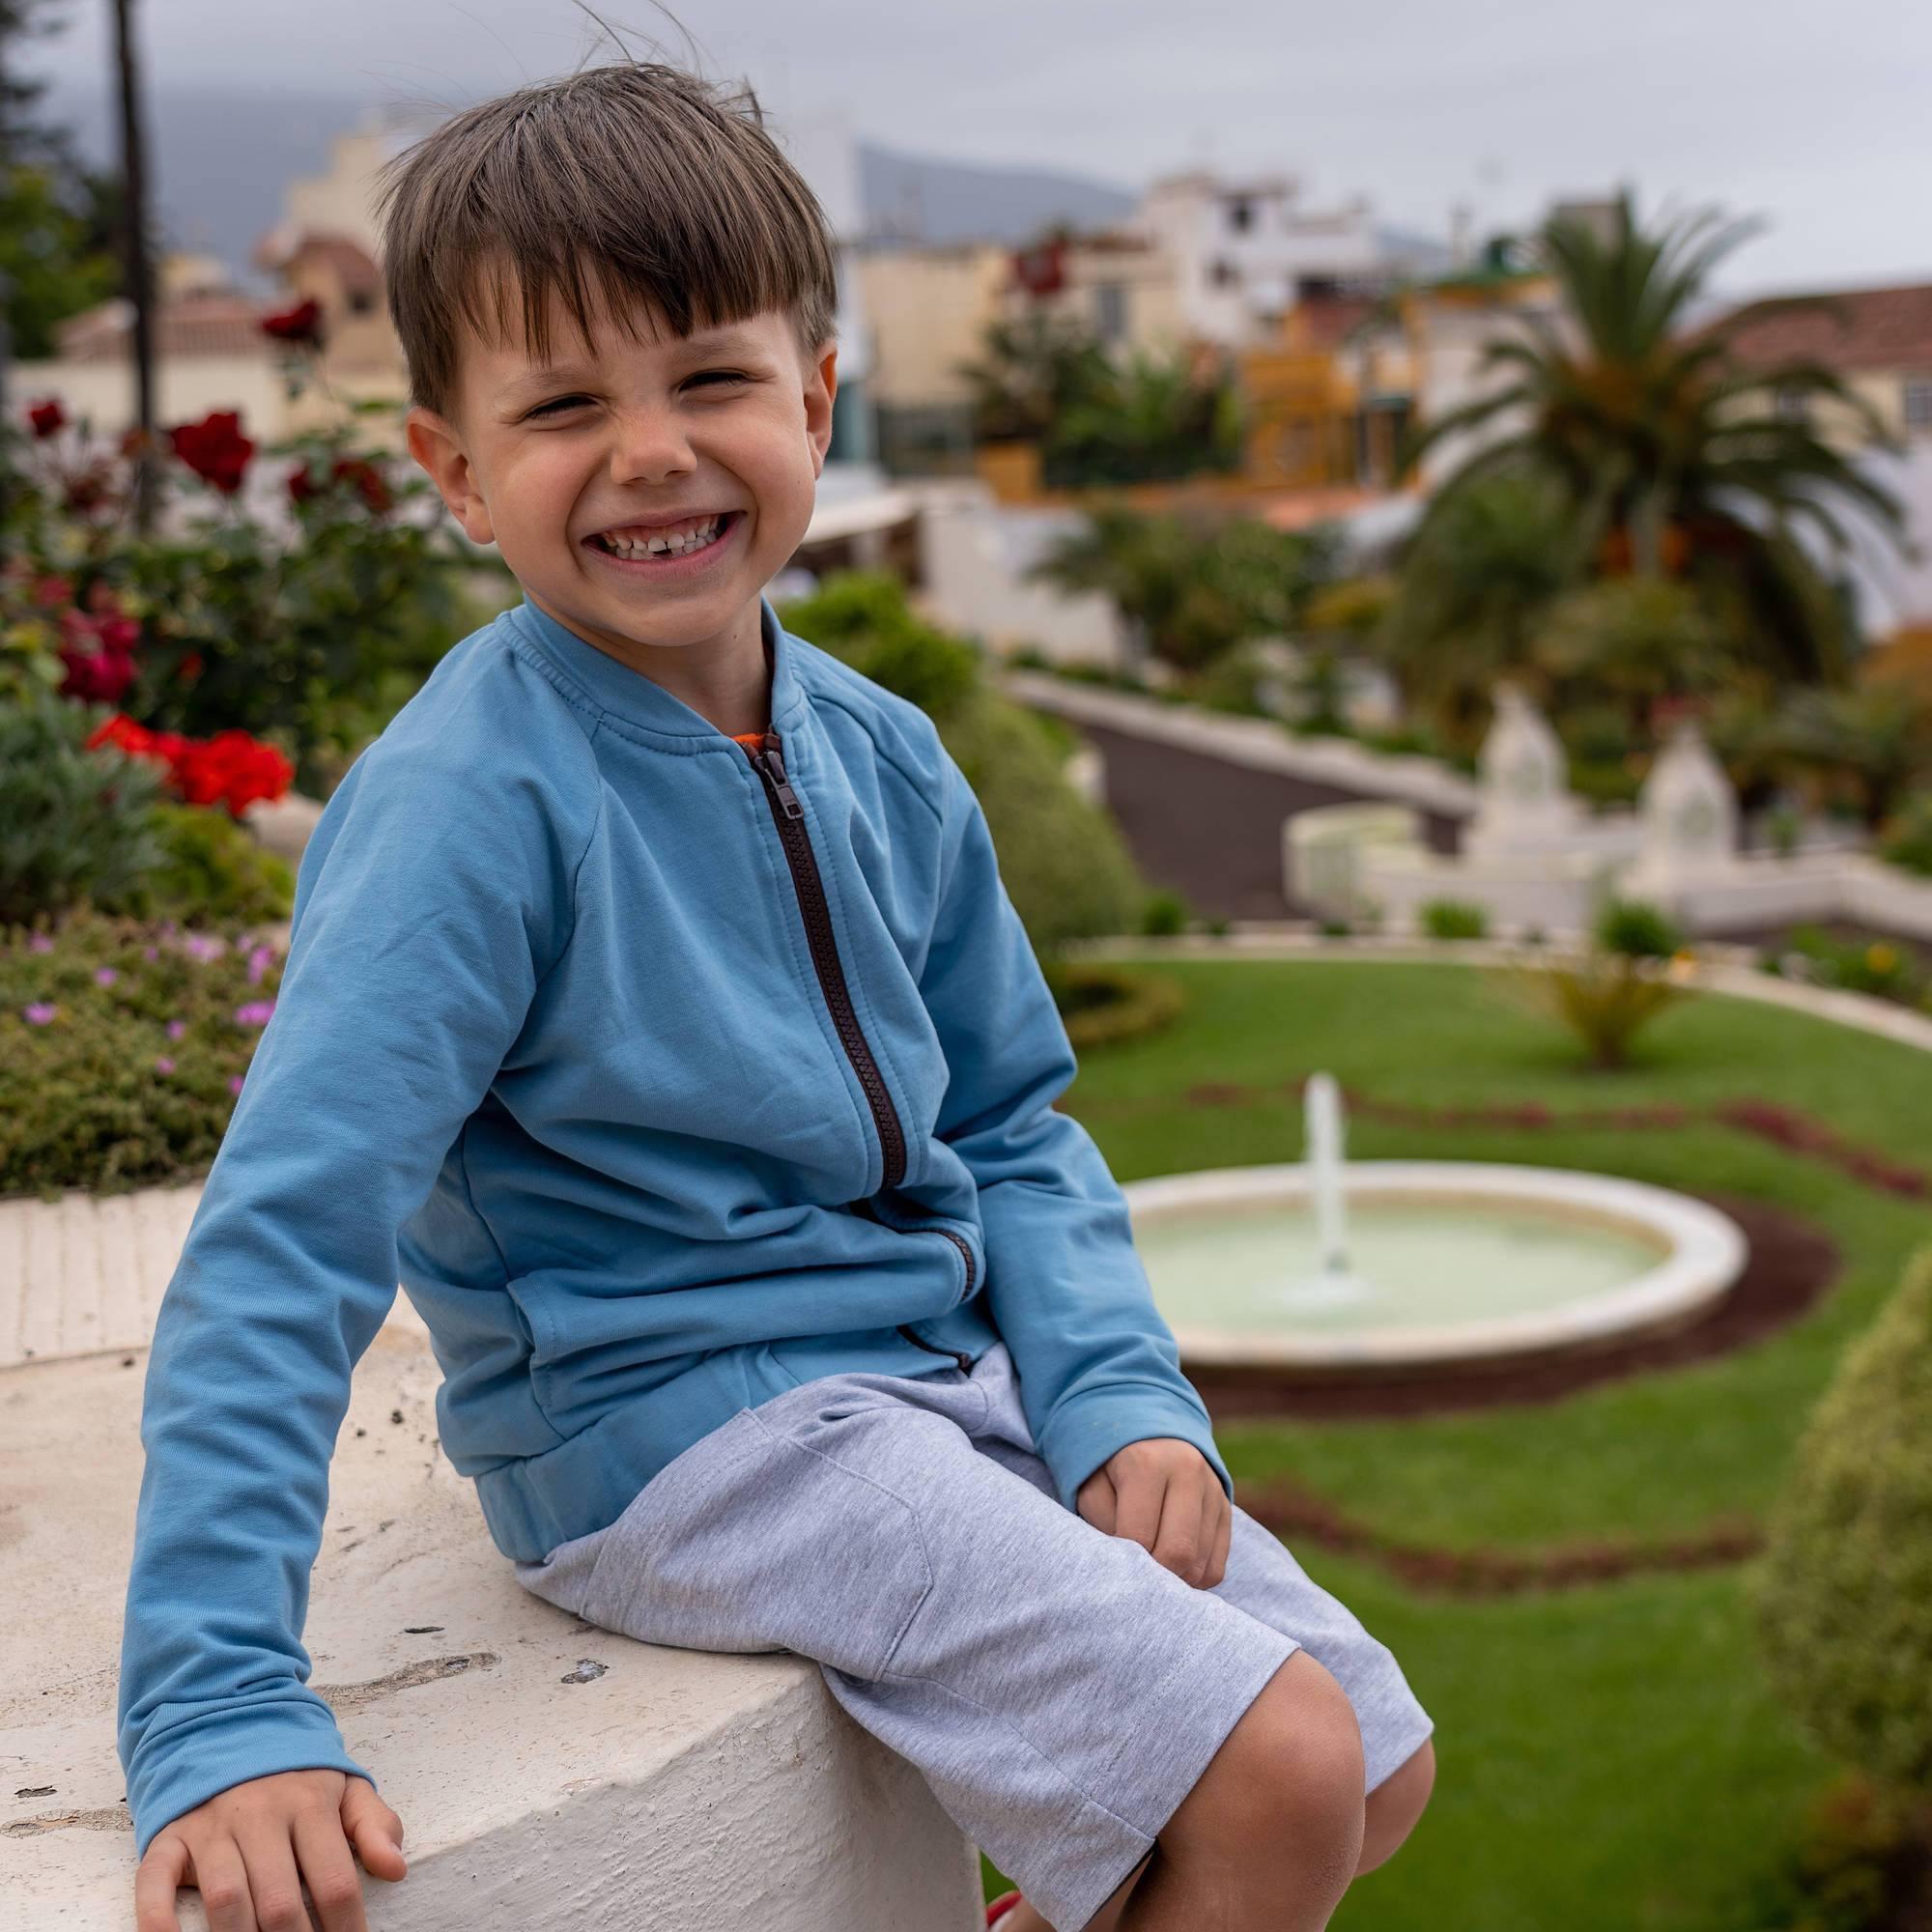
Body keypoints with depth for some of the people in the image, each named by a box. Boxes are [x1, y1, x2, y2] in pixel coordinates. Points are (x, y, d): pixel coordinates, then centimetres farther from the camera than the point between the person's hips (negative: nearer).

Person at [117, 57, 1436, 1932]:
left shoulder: (882, 757, 2)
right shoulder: (475, 795, -19)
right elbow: (280, 1250, -23)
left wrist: (1121, 1395, -4)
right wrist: (221, 1719, -28)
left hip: (946, 1365, 8)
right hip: (676, 1424, -7)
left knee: (1377, 1770, 12)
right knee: (1274, 1775, -17)